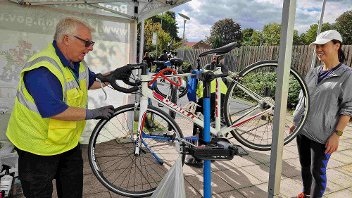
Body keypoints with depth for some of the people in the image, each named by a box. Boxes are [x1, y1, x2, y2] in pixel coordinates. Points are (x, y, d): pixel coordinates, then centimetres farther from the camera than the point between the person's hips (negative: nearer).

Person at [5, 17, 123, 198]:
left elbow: (91, 81, 17)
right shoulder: (43, 68, -29)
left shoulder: (77, 63, 0)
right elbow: (55, 111, -36)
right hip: (39, 147, -8)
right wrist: (94, 113, -29)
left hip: (69, 141, 8)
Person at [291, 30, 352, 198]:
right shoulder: (313, 72, 8)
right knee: (304, 166, 18)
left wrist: (337, 134, -14)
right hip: (302, 129, 6)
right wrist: (295, 122, 15)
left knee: (317, 171, 5)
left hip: (322, 134, -5)